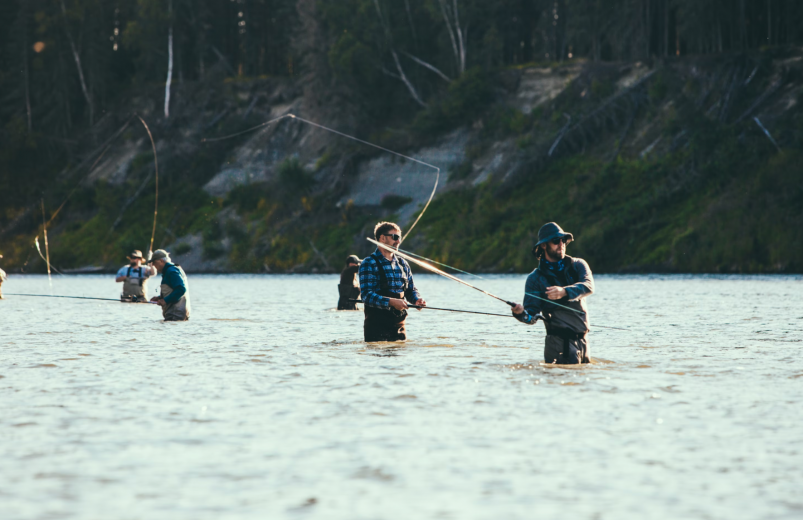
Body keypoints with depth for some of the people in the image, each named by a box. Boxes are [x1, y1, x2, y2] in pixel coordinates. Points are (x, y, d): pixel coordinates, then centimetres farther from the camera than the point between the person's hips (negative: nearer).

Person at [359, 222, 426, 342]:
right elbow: (367, 295, -16)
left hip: (399, 324, 6)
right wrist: (390, 302, -29)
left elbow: (411, 290, 20)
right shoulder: (369, 263, -7)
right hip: (377, 326, -6)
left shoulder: (402, 264, 15)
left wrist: (417, 300, -4)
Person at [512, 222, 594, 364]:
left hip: (583, 340, 4)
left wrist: (564, 292, -33)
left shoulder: (578, 265, 8)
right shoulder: (535, 278, 0)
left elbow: (589, 286, -14)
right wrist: (521, 313, -29)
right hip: (560, 340, -4)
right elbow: (532, 316, -5)